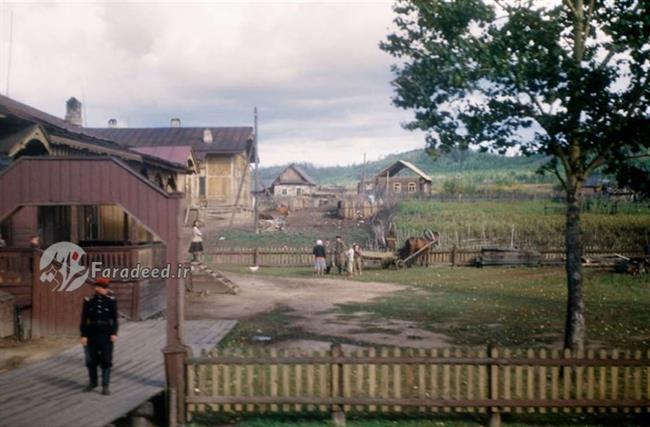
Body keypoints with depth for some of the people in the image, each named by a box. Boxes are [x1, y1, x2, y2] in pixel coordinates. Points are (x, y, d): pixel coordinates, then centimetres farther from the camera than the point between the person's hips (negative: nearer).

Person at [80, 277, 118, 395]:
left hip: (107, 333, -1)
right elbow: (84, 319, 1)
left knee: (106, 359, -1)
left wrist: (114, 333, -7)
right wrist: (83, 335, -3)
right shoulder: (88, 301, 0)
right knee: (91, 359, 10)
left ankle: (105, 386, 4)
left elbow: (114, 318, 0)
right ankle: (92, 383, 28)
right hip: (92, 332, 1)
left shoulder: (111, 300, 0)